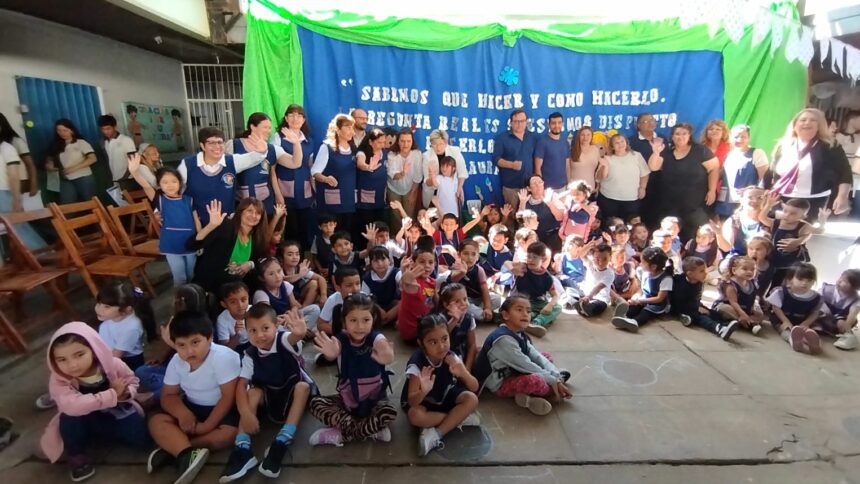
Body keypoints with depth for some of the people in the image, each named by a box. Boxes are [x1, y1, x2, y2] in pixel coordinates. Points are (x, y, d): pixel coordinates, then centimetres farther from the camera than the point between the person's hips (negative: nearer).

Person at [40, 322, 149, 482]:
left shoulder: (113, 364, -21)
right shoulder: (58, 380, -26)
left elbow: (132, 381, -4)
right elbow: (72, 406, -43)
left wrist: (125, 393, -27)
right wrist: (113, 394, -40)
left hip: (116, 414, 1)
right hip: (84, 421, -1)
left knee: (140, 438, -16)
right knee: (70, 417, -34)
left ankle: (91, 436, 8)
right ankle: (77, 455, -6)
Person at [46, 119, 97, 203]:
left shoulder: (81, 142, -3)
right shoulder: (57, 146, 11)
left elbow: (92, 158, -14)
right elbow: (50, 160, 19)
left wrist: (74, 168, -19)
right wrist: (49, 166, -5)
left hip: (84, 178, -4)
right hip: (66, 181, 4)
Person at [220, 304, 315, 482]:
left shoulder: (283, 340, -26)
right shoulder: (250, 354, -15)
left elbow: (293, 337, -51)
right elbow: (241, 384, -18)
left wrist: (299, 333, -78)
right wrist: (246, 413, -34)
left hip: (294, 390, -3)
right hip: (270, 394, 3)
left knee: (303, 386, -32)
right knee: (253, 392, -23)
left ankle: (281, 443, -32)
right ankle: (243, 448, -26)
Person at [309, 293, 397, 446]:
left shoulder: (376, 338, -20)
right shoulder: (340, 340, -15)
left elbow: (389, 357, -42)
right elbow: (331, 356, -38)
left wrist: (387, 357, -68)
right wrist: (330, 353, -64)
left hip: (374, 398, -2)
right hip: (347, 398, 2)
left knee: (390, 412, -30)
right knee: (316, 403, -17)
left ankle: (340, 434, -15)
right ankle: (371, 431, -21)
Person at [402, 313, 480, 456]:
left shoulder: (452, 357, -19)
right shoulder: (416, 364, -30)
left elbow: (474, 388, -17)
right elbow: (411, 402, -32)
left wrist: (463, 373, -39)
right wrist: (423, 391, -55)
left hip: (446, 396, 3)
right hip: (423, 401, -3)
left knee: (472, 399, -22)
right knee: (414, 415, -35)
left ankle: (436, 435, -22)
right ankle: (459, 418, -15)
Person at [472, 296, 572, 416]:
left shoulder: (520, 335, 2)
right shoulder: (503, 338, -28)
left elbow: (537, 356, -3)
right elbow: (526, 365, -26)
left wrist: (557, 378, -14)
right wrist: (553, 381, -19)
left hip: (513, 372, 10)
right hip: (500, 383, -10)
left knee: (547, 356, 14)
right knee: (537, 381, -33)